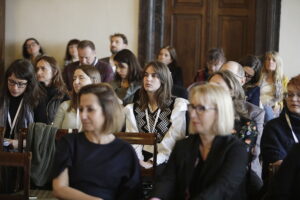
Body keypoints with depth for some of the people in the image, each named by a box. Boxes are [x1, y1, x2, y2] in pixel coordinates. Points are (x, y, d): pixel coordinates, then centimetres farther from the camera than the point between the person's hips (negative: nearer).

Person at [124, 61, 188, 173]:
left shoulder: (178, 106, 4)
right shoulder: (132, 109, 16)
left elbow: (173, 140, -4)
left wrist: (153, 162, -14)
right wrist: (138, 160, -14)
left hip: (164, 162, -3)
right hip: (141, 160, 3)